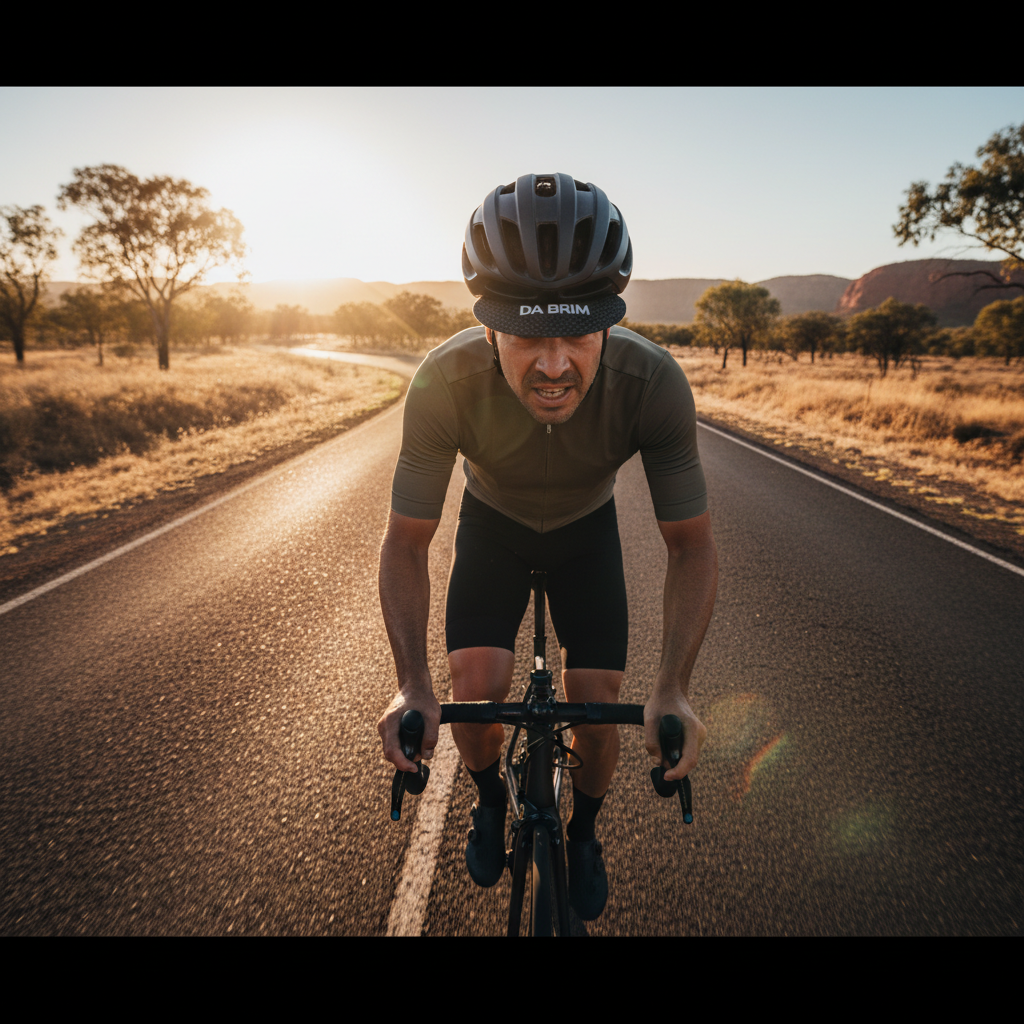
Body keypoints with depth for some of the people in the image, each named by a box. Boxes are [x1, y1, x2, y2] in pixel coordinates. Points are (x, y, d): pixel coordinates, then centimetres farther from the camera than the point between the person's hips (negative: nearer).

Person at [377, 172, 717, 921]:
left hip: (587, 528, 1)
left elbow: (693, 546, -25)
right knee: (475, 695, -15)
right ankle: (491, 798, 23)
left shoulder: (655, 383, -36)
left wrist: (673, 690, -35)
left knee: (598, 713, -5)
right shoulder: (445, 382, -37)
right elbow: (406, 541, -25)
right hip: (493, 522, 0)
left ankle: (583, 833, 30)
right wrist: (412, 685, -35)